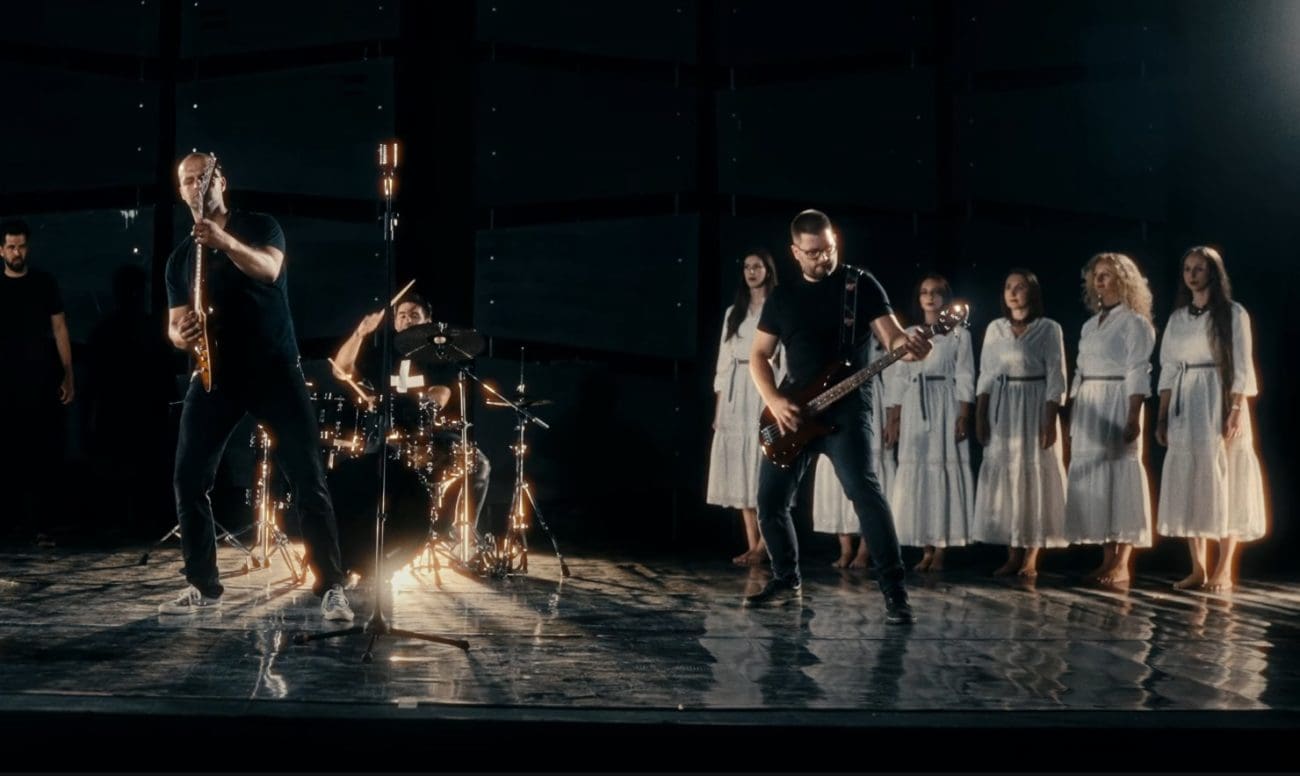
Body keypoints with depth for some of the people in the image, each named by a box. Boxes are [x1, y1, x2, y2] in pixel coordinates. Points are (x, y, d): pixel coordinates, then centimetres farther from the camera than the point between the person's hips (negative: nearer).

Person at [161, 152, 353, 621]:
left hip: (274, 369, -4)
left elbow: (269, 269, -20)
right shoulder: (181, 258, 12)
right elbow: (175, 324, 11)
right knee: (188, 479, -3)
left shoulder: (259, 227, 2)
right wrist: (180, 335, -14)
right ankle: (202, 586, 10)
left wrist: (225, 241, -37)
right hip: (216, 375, 4)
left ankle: (331, 588, -5)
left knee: (307, 478, -9)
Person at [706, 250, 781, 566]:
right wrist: (717, 404, 8)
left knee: (763, 468, -8)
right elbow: (724, 359, 15)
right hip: (734, 393, 5)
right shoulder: (733, 312, 18)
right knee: (741, 469, 2)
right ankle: (752, 545, 5)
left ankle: (763, 545, -6)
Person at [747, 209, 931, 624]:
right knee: (770, 501, 6)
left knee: (863, 490, -21)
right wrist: (775, 402, -5)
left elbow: (891, 335, -6)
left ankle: (894, 590, -17)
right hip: (792, 411, 5)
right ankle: (786, 577, 28)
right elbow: (759, 355, 12)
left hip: (846, 407, -4)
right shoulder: (782, 296, 11)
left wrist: (908, 345, -31)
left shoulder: (860, 284, 1)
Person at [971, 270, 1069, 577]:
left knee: (1035, 477, -2)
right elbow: (986, 375, 9)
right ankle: (1013, 556, 8)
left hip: (1035, 407, -4)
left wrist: (1050, 420, -13)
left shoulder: (1049, 328, -1)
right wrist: (980, 416, 1)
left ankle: (1031, 558, 1)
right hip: (1001, 409, 4)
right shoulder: (995, 328, 10)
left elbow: (1055, 379, -5)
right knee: (1005, 477, 2)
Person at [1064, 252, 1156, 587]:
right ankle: (1107, 560, 12)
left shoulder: (1134, 322, -3)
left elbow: (1138, 374, -11)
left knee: (1121, 477, -7)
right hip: (1088, 410, 7)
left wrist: (1133, 417, -20)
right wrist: (1072, 415, 11)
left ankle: (1122, 564, -4)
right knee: (1094, 480, 6)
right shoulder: (1090, 326, 18)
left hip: (1117, 406, -7)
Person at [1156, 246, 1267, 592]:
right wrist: (1162, 416, 6)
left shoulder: (1233, 314, 0)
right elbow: (1168, 369, 12)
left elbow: (1241, 369, -5)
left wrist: (1236, 412, -15)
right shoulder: (1177, 317, 13)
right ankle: (1198, 569, 7)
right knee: (1188, 485, 3)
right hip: (1184, 408, 5)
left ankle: (1224, 570, 0)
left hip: (1218, 404, -5)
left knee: (1223, 484, -3)